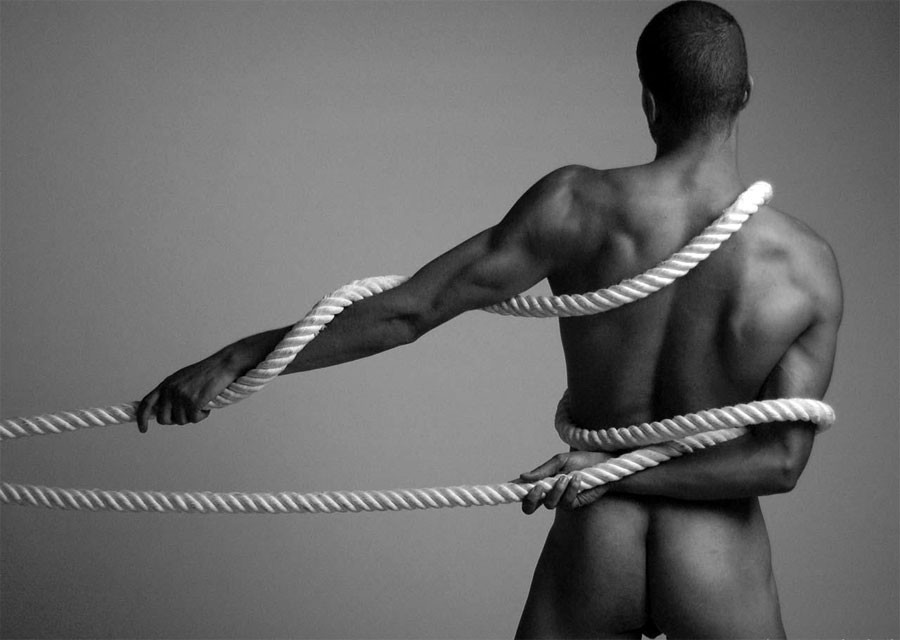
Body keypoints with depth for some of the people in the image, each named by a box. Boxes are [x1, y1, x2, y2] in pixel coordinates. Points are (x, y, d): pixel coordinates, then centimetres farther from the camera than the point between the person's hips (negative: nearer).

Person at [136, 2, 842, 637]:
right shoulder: (809, 264, -11)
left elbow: (407, 310, -13)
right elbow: (781, 461, -13)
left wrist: (237, 356, -6)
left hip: (590, 551, 0)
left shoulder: (577, 208, -14)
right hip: (717, 570, 0)